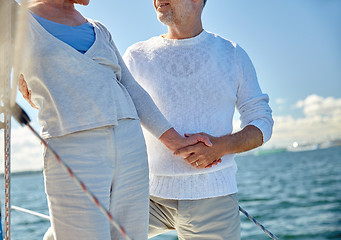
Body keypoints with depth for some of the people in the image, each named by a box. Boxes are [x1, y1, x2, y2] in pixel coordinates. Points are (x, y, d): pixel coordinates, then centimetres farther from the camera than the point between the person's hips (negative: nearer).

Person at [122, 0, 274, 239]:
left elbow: (262, 123, 5)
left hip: (213, 196, 0)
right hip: (151, 193, 1)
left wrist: (221, 146, -13)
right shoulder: (137, 56, 6)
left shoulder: (233, 55, 6)